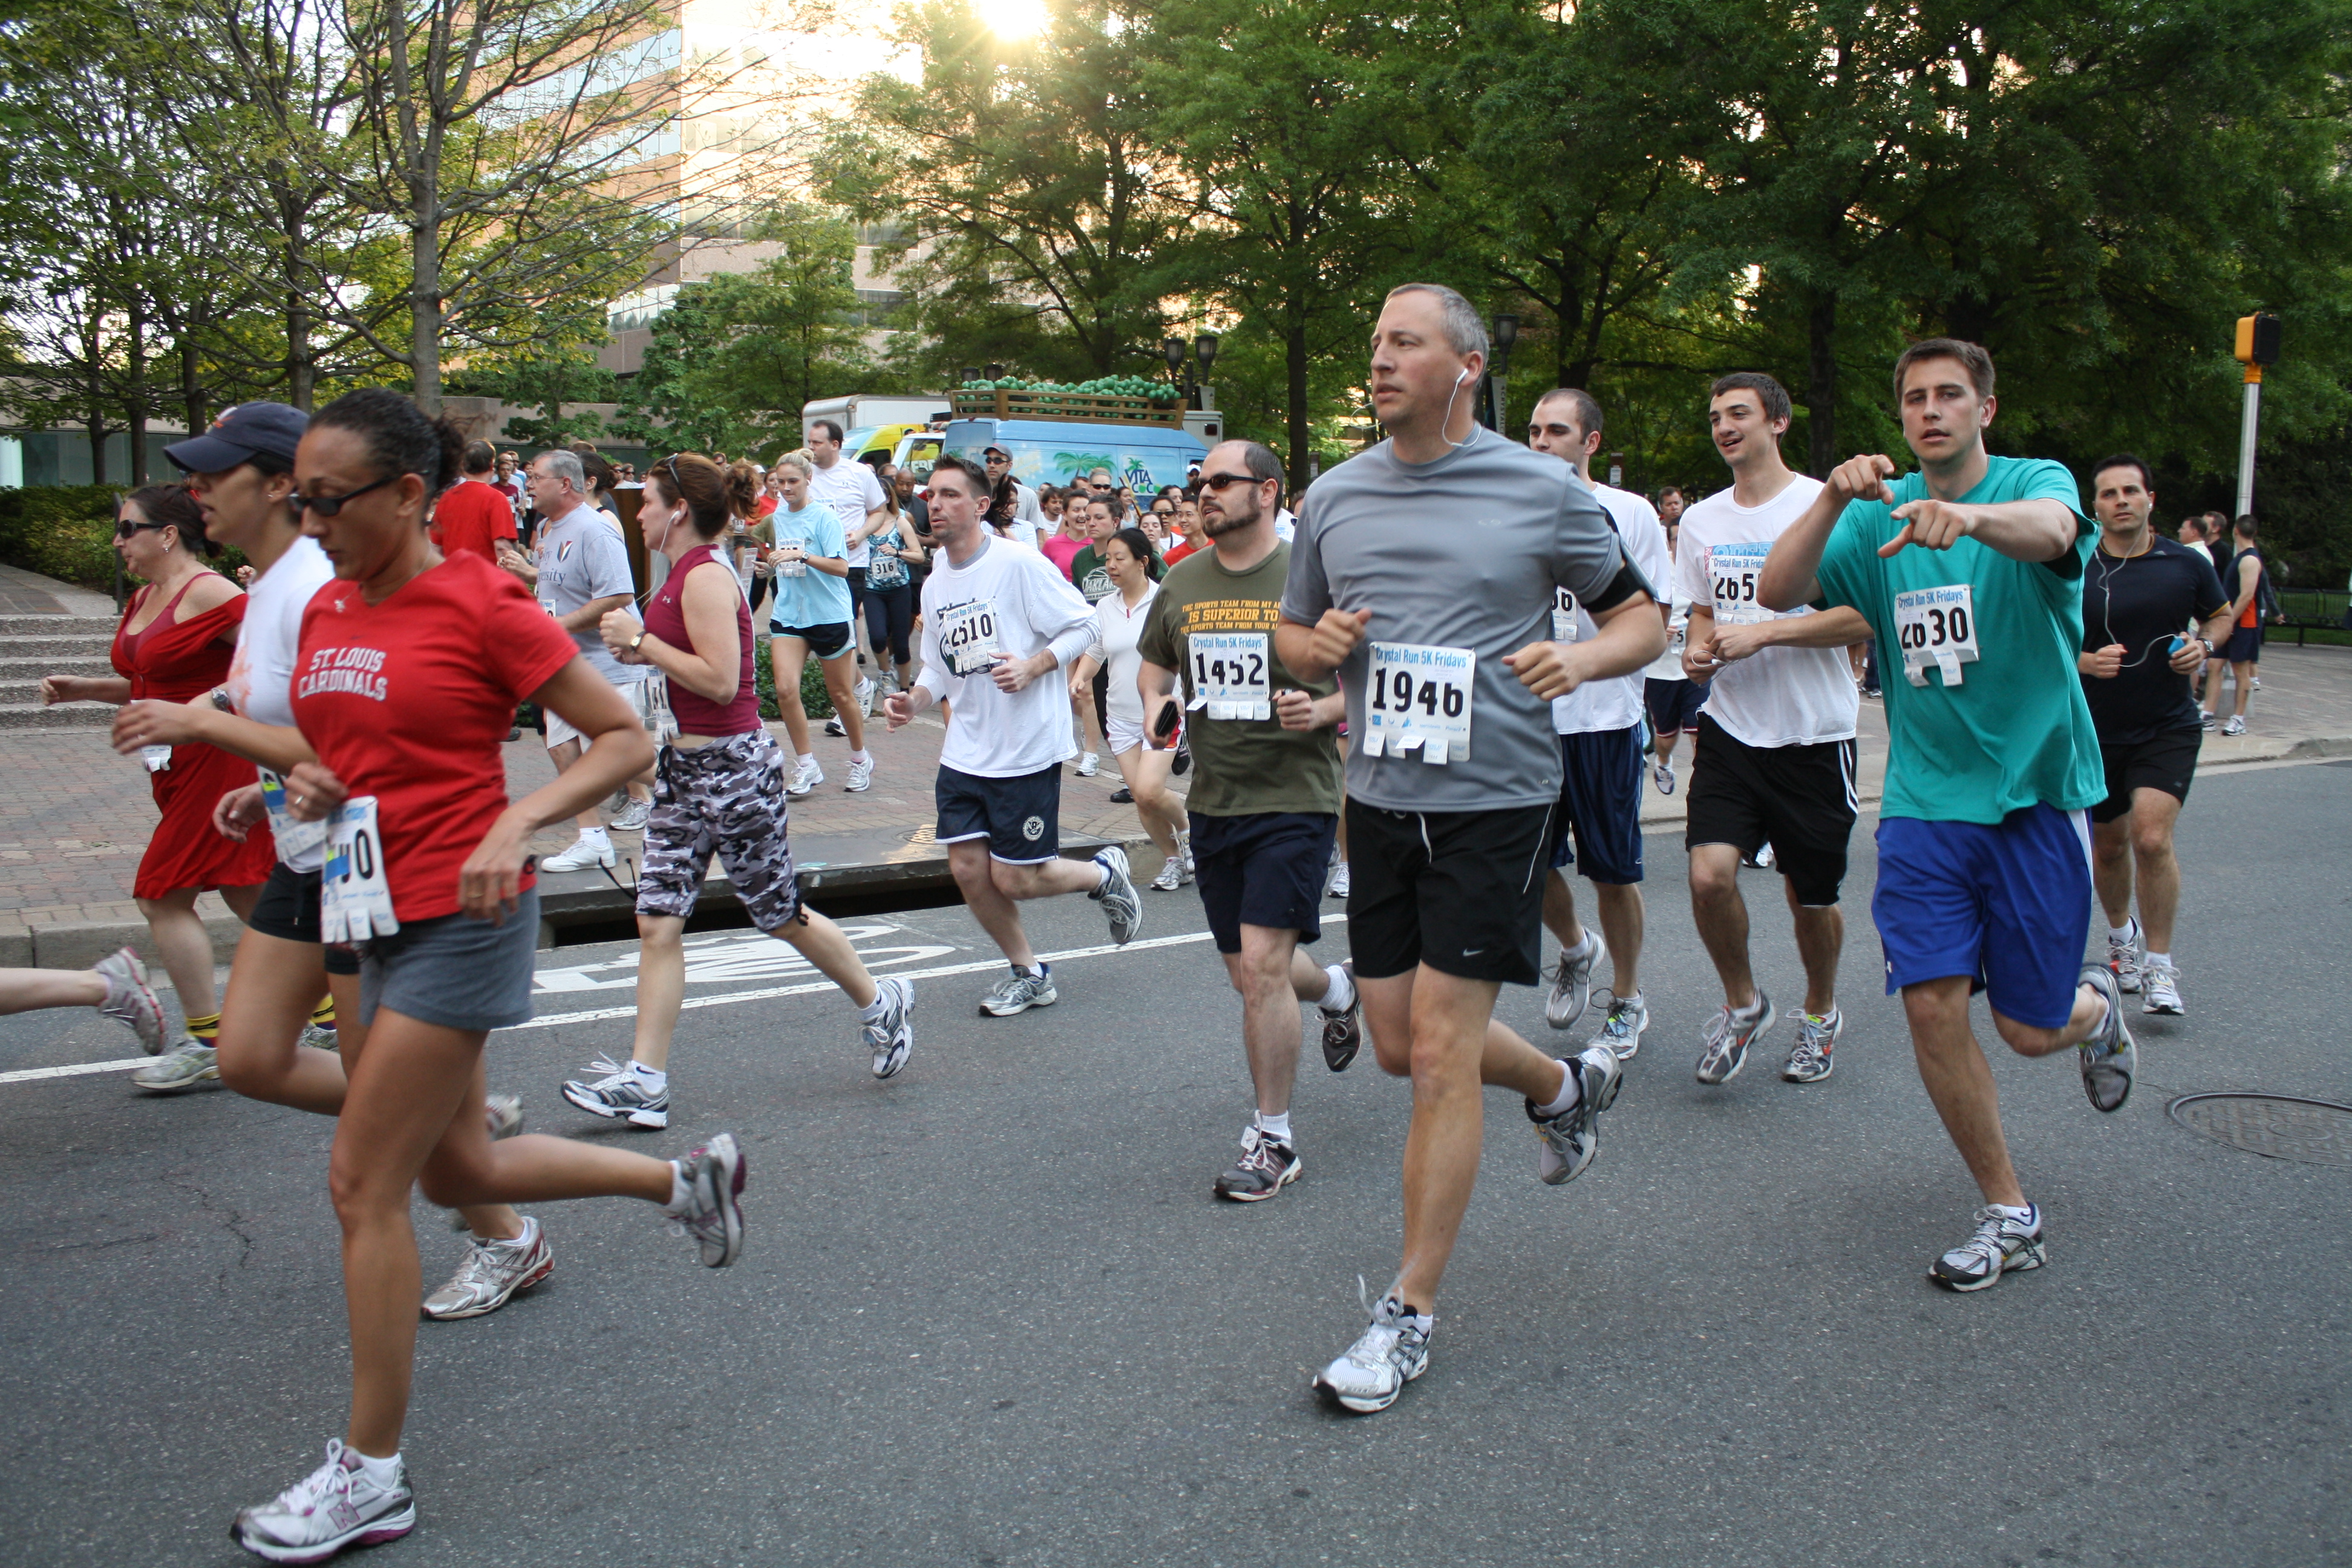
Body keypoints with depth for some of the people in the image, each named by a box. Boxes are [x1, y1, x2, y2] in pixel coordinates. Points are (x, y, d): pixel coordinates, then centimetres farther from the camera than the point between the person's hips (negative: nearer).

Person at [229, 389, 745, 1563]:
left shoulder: (480, 605, -12)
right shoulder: (326, 610, 9)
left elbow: (625, 738, -11)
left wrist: (516, 822, -24)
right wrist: (307, 785, 1)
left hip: (463, 919, -8)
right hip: (382, 918, 8)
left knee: (363, 1184, -5)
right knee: (458, 1169, 17)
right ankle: (687, 1177, 36)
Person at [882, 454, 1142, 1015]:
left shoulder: (1019, 563, -13)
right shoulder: (935, 585, 9)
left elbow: (1083, 627, -10)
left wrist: (1032, 667, -23)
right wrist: (914, 701, -1)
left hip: (1027, 750, -7)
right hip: (965, 752, 7)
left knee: (1013, 880, -3)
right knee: (968, 869, 5)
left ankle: (1105, 873, 27)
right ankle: (1028, 975, 25)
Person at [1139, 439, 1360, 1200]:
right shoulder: (1181, 584, 8)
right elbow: (1153, 666, 23)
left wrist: (1321, 711, -21)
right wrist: (1156, 709, 1)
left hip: (1294, 799, -6)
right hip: (1213, 799, 6)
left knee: (1262, 964, -13)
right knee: (1249, 973, 13)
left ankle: (1273, 1140, 1)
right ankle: (1336, 990, 47)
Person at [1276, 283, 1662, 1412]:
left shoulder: (1542, 490, -5)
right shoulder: (1335, 497, 7)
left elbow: (1643, 619, 3)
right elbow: (1292, 634, 18)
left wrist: (1581, 658, -18)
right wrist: (1317, 645, -6)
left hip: (1495, 801, -5)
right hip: (1379, 799, 5)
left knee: (1442, 1052, -6)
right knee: (1399, 1045, 12)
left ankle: (1410, 1313, 8)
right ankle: (1566, 1084, 43)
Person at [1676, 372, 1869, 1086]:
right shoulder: (1701, 519, 10)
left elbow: (1863, 617, -11)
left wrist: (1760, 634, -18)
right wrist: (1696, 650, -1)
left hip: (1813, 732, -3)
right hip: (1729, 729, 4)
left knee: (1810, 896, 8)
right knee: (1709, 874, -14)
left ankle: (1821, 1012, 35)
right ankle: (1743, 1003, 12)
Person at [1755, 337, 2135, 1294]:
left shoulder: (2035, 481, -4)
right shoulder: (1878, 514, 5)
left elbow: (2051, 531, -30)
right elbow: (1778, 593, -10)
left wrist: (1970, 515, -52)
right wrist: (1834, 499, -27)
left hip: (2036, 791, -2)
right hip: (1924, 796, 3)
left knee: (2032, 1028, 3)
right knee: (1933, 1004, -7)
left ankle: (2097, 1008, 42)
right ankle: (2008, 1213, 12)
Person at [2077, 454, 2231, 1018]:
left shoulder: (2186, 563, -2)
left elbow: (2221, 614, 15)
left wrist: (2204, 645, -6)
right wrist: (2086, 661, -18)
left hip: (2169, 728, -1)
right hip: (2098, 732, 1)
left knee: (2152, 839, -18)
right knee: (2109, 845, 14)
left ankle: (2160, 967, -4)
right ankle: (2122, 932, 43)